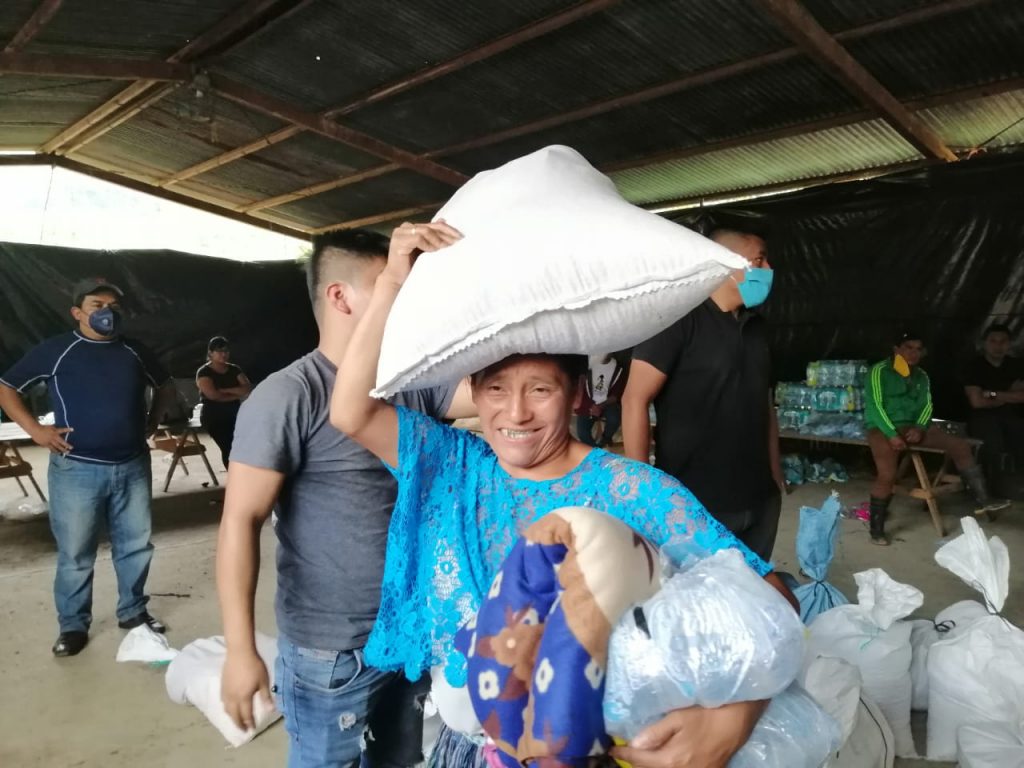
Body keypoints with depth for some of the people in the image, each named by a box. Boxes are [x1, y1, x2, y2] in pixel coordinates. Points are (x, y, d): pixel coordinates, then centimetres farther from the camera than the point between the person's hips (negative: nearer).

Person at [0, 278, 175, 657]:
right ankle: (73, 625, 23)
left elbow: (165, 386, 24)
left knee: (136, 545, 12)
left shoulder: (135, 352, 6)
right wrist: (35, 430, -5)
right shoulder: (56, 350, -3)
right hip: (77, 470, -3)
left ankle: (133, 611, 30)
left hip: (133, 467, 3)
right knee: (75, 553, 6)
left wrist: (153, 420, 11)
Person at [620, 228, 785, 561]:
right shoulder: (679, 319, -12)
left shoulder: (755, 326, 11)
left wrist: (775, 473, 13)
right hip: (693, 503, -7)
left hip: (760, 500, 7)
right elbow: (635, 400, -16)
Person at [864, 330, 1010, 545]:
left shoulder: (922, 377, 16)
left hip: (913, 425, 7)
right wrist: (892, 434, -21)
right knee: (887, 475, -26)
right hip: (883, 427, -7)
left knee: (960, 445, -6)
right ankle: (876, 529, -14)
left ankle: (983, 499, 0)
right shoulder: (879, 371, -6)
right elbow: (875, 405, -13)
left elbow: (927, 406, 9)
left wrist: (919, 428, -11)